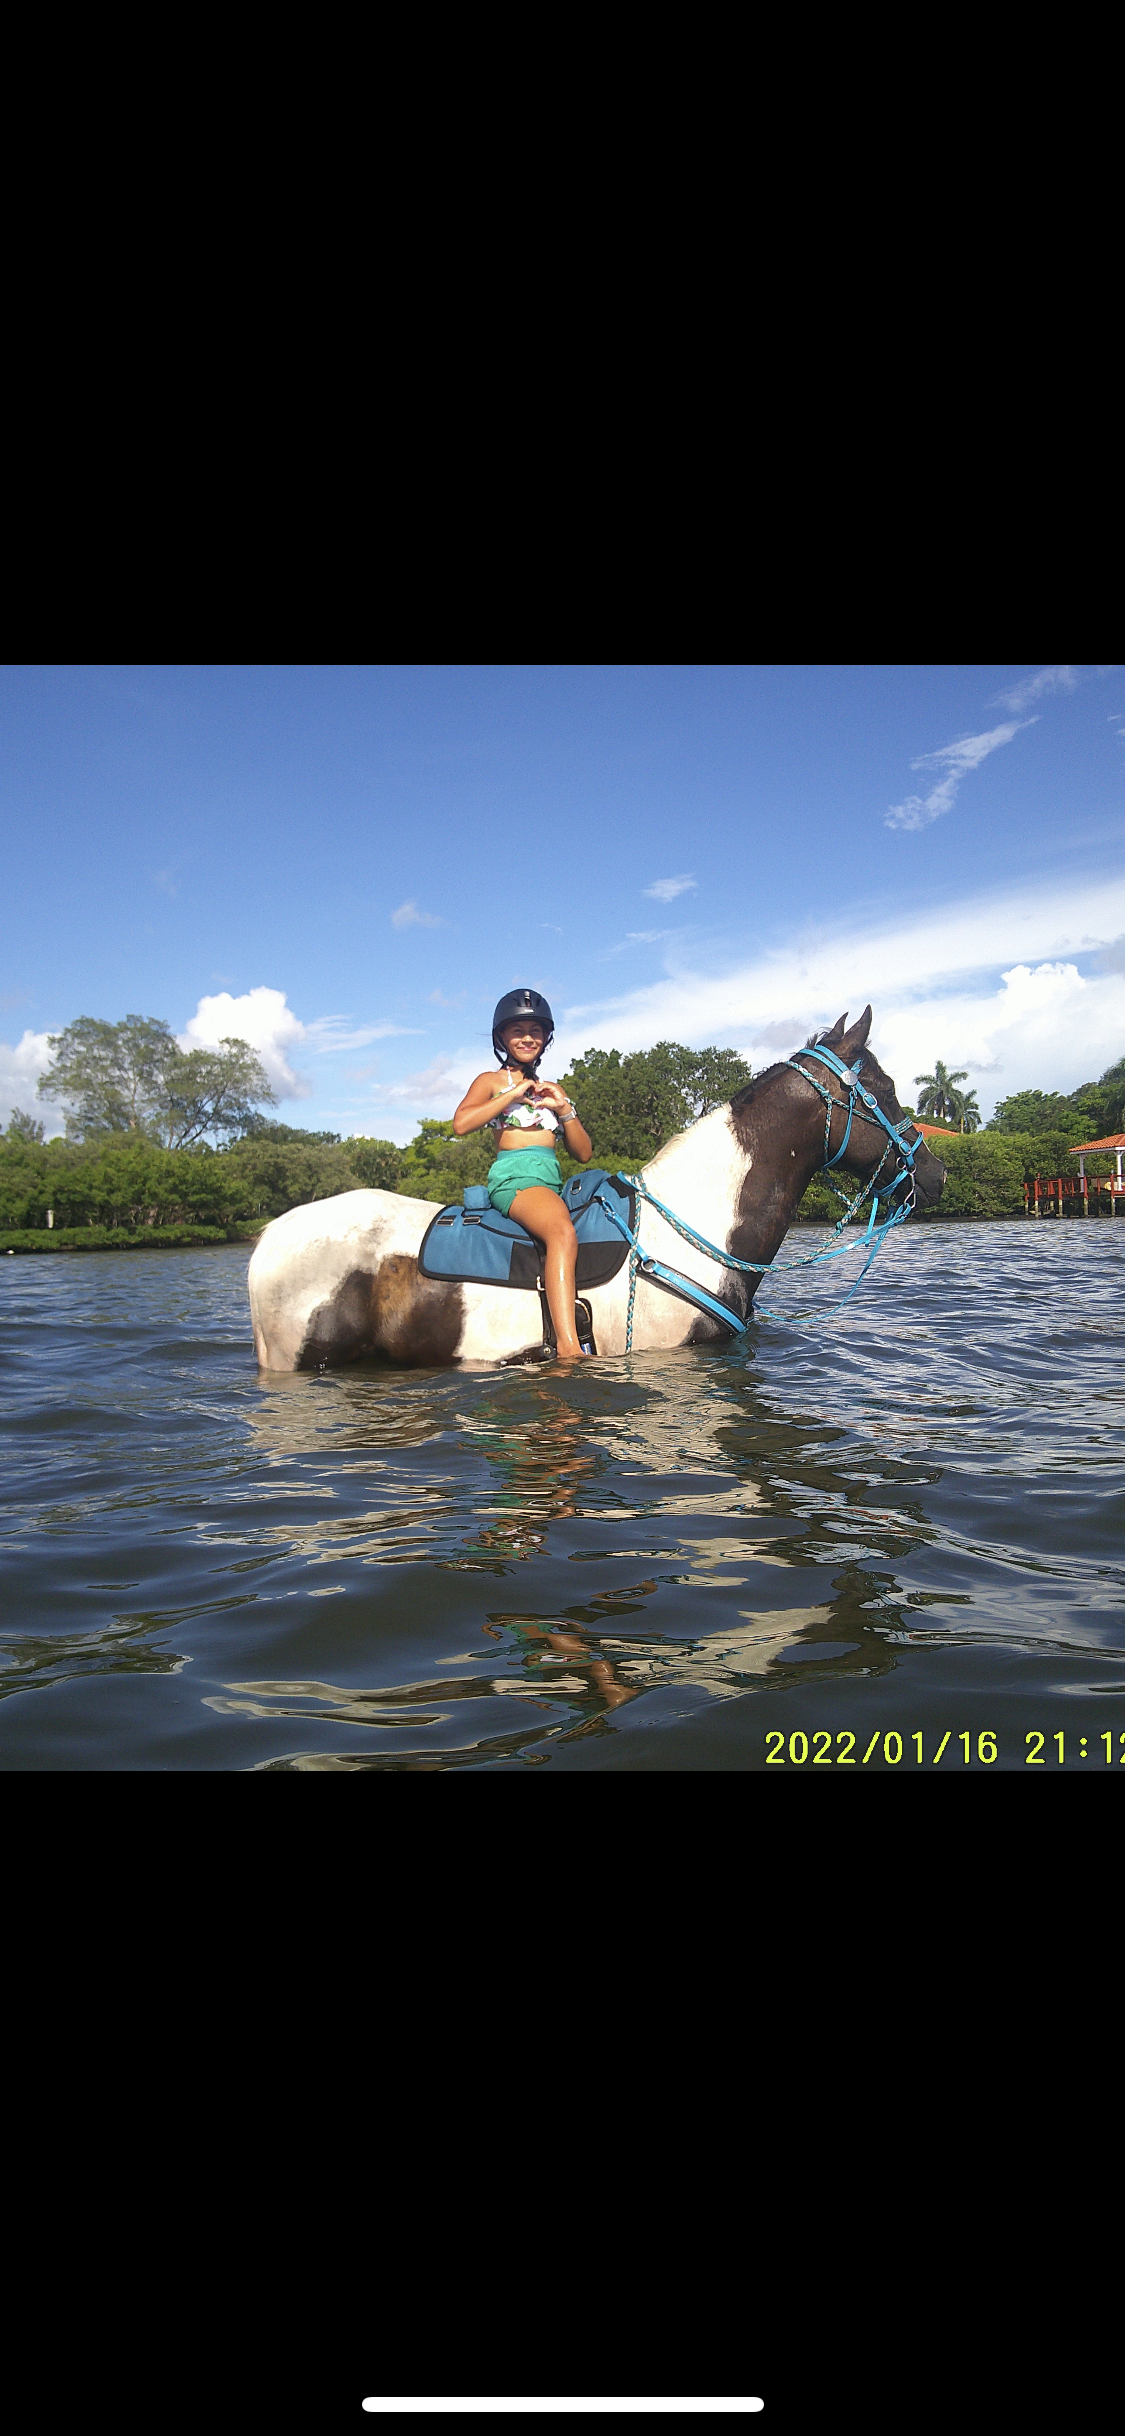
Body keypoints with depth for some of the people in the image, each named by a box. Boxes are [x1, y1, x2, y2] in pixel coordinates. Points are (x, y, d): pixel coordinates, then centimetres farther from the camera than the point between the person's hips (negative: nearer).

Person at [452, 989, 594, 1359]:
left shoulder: (551, 1090, 28)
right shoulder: (492, 1081, 12)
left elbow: (583, 1153, 21)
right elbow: (461, 1123, -9)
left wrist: (564, 1109, 6)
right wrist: (513, 1094, -5)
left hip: (553, 1178, 7)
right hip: (513, 1175, -7)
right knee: (563, 1232, -36)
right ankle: (568, 1346, -46)